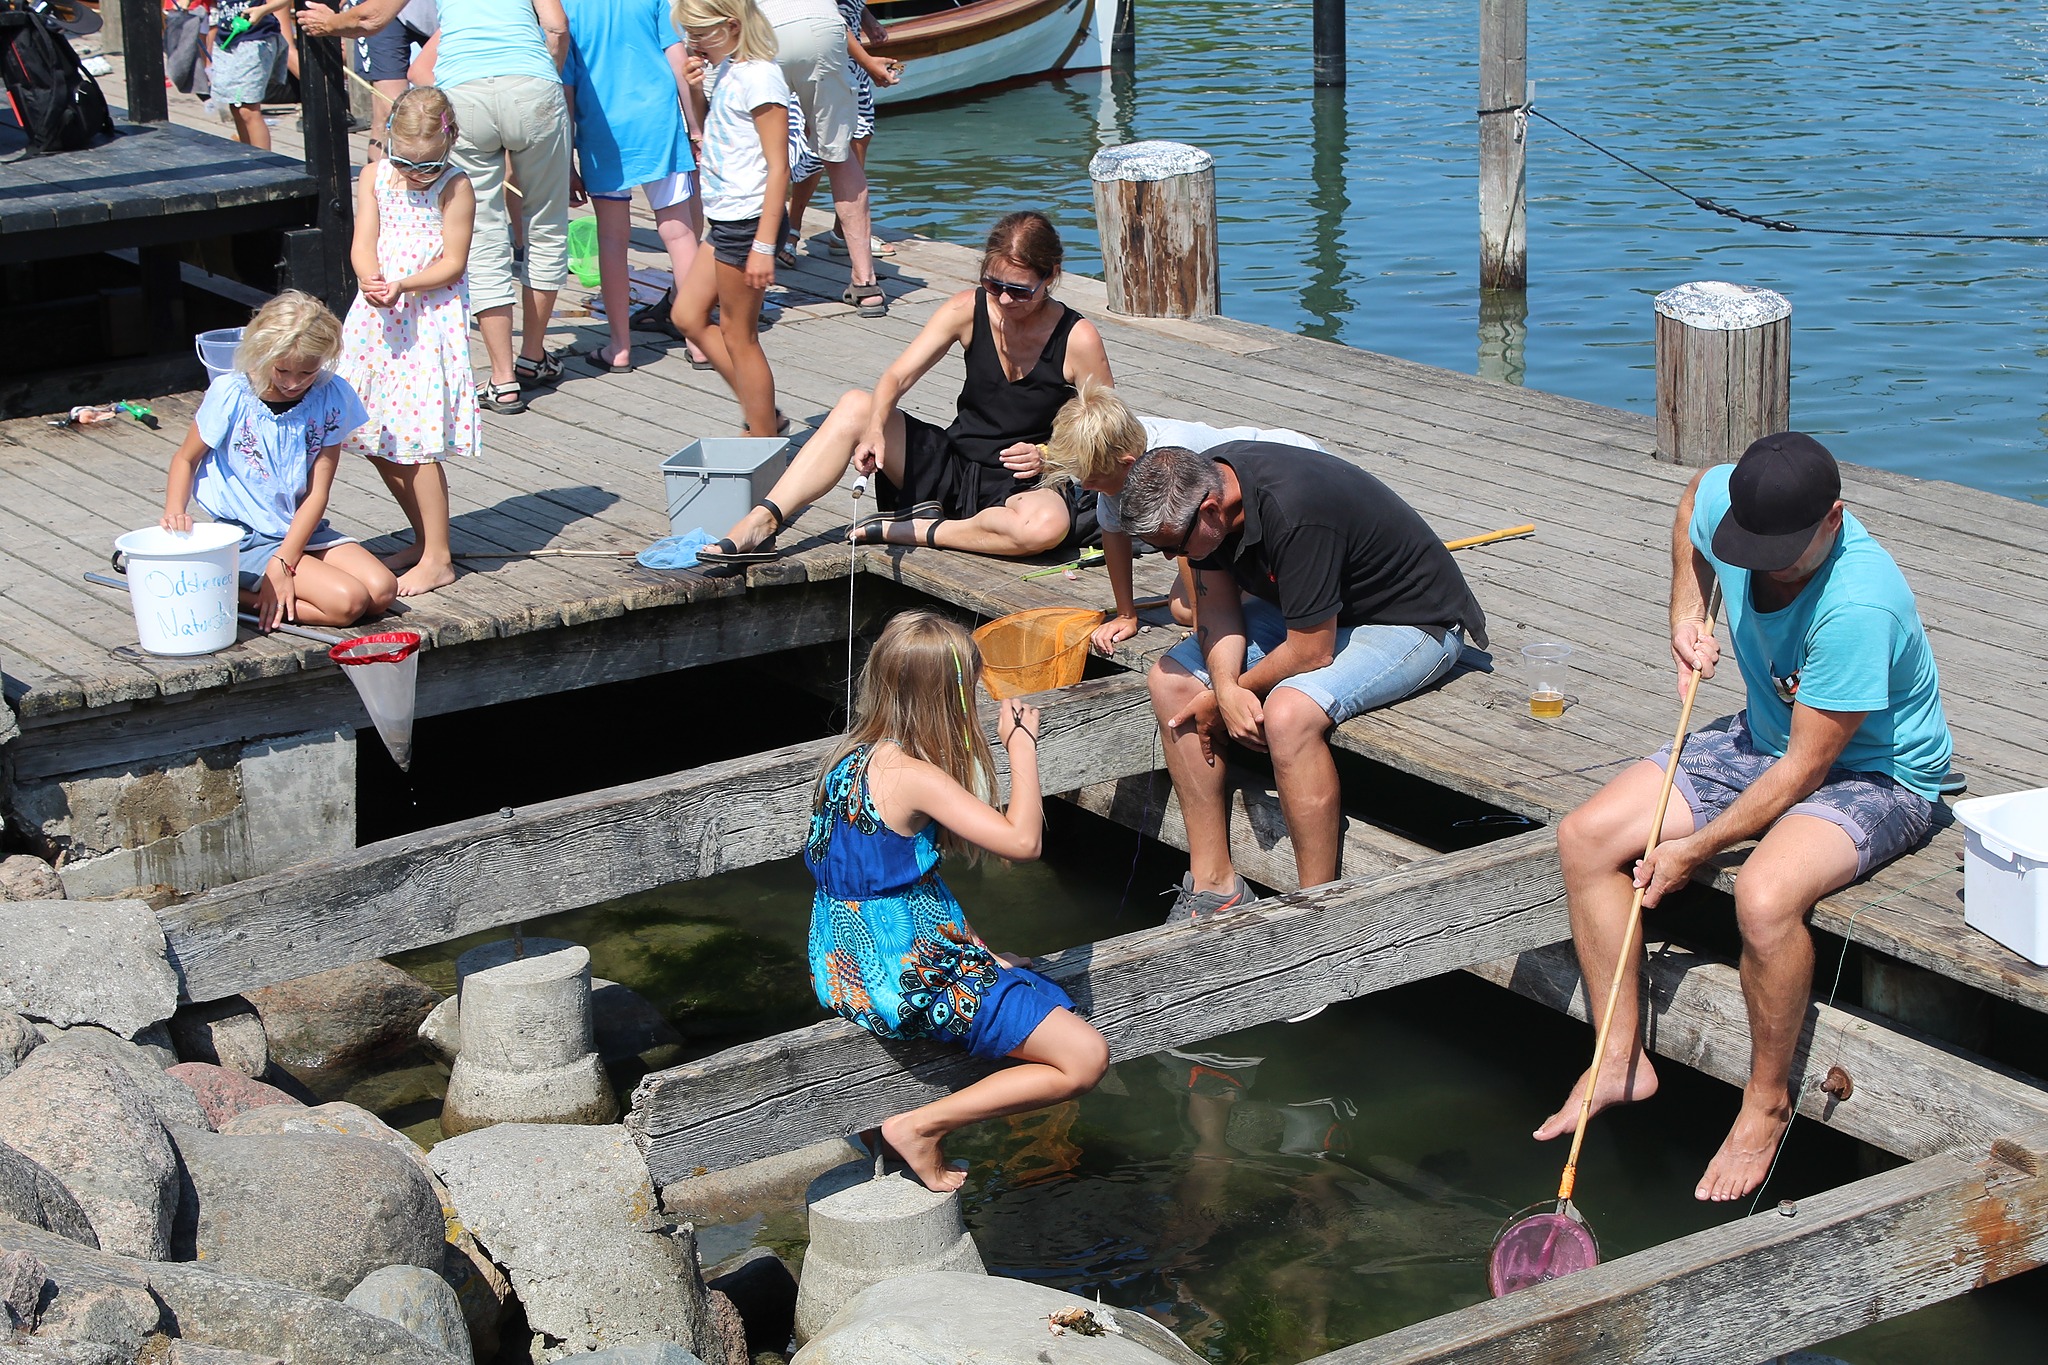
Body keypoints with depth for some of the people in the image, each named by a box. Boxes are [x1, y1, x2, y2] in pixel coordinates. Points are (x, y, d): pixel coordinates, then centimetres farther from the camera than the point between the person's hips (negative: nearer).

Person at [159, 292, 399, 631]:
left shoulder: (332, 396, -8)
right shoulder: (230, 395, -14)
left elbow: (317, 494, -9)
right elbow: (186, 458, 2)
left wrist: (282, 562, -17)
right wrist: (175, 512, -18)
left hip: (305, 528, 5)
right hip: (247, 539, -5)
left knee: (382, 591, -17)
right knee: (347, 602, -23)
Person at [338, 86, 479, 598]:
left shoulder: (455, 187, -8)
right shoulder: (375, 178, 4)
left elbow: (452, 263, -10)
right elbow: (363, 246, -2)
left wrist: (403, 285, -25)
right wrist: (372, 281, -23)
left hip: (431, 320, -5)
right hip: (378, 319, 6)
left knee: (418, 443, -9)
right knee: (377, 443, 9)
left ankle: (437, 559, 1)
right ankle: (425, 538, 26)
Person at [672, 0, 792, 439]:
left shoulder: (759, 77, -18)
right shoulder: (723, 70, 9)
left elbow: (778, 167, -21)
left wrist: (764, 246, -24)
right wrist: (696, 90, 4)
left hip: (748, 220, -10)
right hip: (724, 219, 10)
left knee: (737, 333, -1)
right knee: (688, 314, 15)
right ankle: (763, 414, 19)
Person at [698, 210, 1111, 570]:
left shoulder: (1078, 339, -13)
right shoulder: (968, 310, -5)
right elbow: (896, 378, -13)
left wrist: (1049, 457, -24)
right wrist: (875, 428, -33)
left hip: (1026, 485, -3)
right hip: (953, 465, 4)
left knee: (1048, 525, -41)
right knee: (856, 407, -17)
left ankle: (911, 531, -22)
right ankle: (760, 526, -24)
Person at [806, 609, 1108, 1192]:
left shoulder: (850, 757, 5)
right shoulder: (914, 777, -23)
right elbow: (1022, 840, -25)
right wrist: (1022, 746, -13)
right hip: (909, 980, -10)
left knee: (1032, 981, 32)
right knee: (1085, 1058, -7)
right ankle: (920, 1127, -6)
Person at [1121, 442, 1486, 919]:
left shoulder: (1294, 513, -36)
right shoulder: (1198, 484, -11)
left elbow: (1310, 653, -29)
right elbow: (1216, 606, -1)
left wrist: (1225, 697, -14)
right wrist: (1226, 689, -20)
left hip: (1411, 620, -9)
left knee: (1288, 712, -33)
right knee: (1172, 679, -4)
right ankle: (1213, 882, 1)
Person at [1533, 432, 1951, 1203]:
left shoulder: (1858, 607, -35)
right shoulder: (1726, 498, -15)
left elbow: (1803, 770, -28)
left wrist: (1691, 852, -20)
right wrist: (1687, 614, 4)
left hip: (1875, 775, -8)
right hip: (1765, 737, 8)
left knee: (1764, 895, -36)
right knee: (1586, 837, -5)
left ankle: (1768, 1100, -11)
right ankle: (1622, 1060, 5)